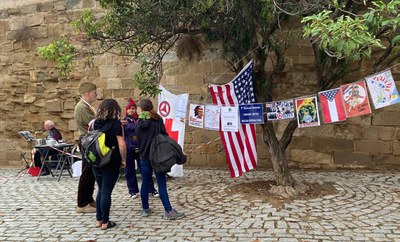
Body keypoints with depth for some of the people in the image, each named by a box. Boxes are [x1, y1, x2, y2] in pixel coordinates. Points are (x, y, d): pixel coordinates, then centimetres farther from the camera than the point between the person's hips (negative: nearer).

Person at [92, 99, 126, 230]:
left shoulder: (96, 123, 6)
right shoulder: (115, 123, -11)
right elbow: (121, 145, -16)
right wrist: (123, 160, -4)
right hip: (111, 163, -5)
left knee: (101, 190, 17)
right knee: (106, 192, 2)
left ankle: (99, 219, 24)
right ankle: (105, 222, 12)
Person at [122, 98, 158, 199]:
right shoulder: (123, 121, 1)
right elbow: (123, 137, -4)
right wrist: (132, 147, -11)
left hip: (140, 148, 1)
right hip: (129, 150, -1)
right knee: (130, 170, 7)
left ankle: (151, 189, 10)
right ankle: (133, 191, 19)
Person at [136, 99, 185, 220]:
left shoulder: (139, 122, 3)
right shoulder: (157, 120, -6)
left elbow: (137, 139, 9)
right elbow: (164, 135, -7)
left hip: (144, 156, 4)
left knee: (145, 183, 13)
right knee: (161, 184, -4)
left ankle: (145, 209, 21)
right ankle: (169, 211, -4)